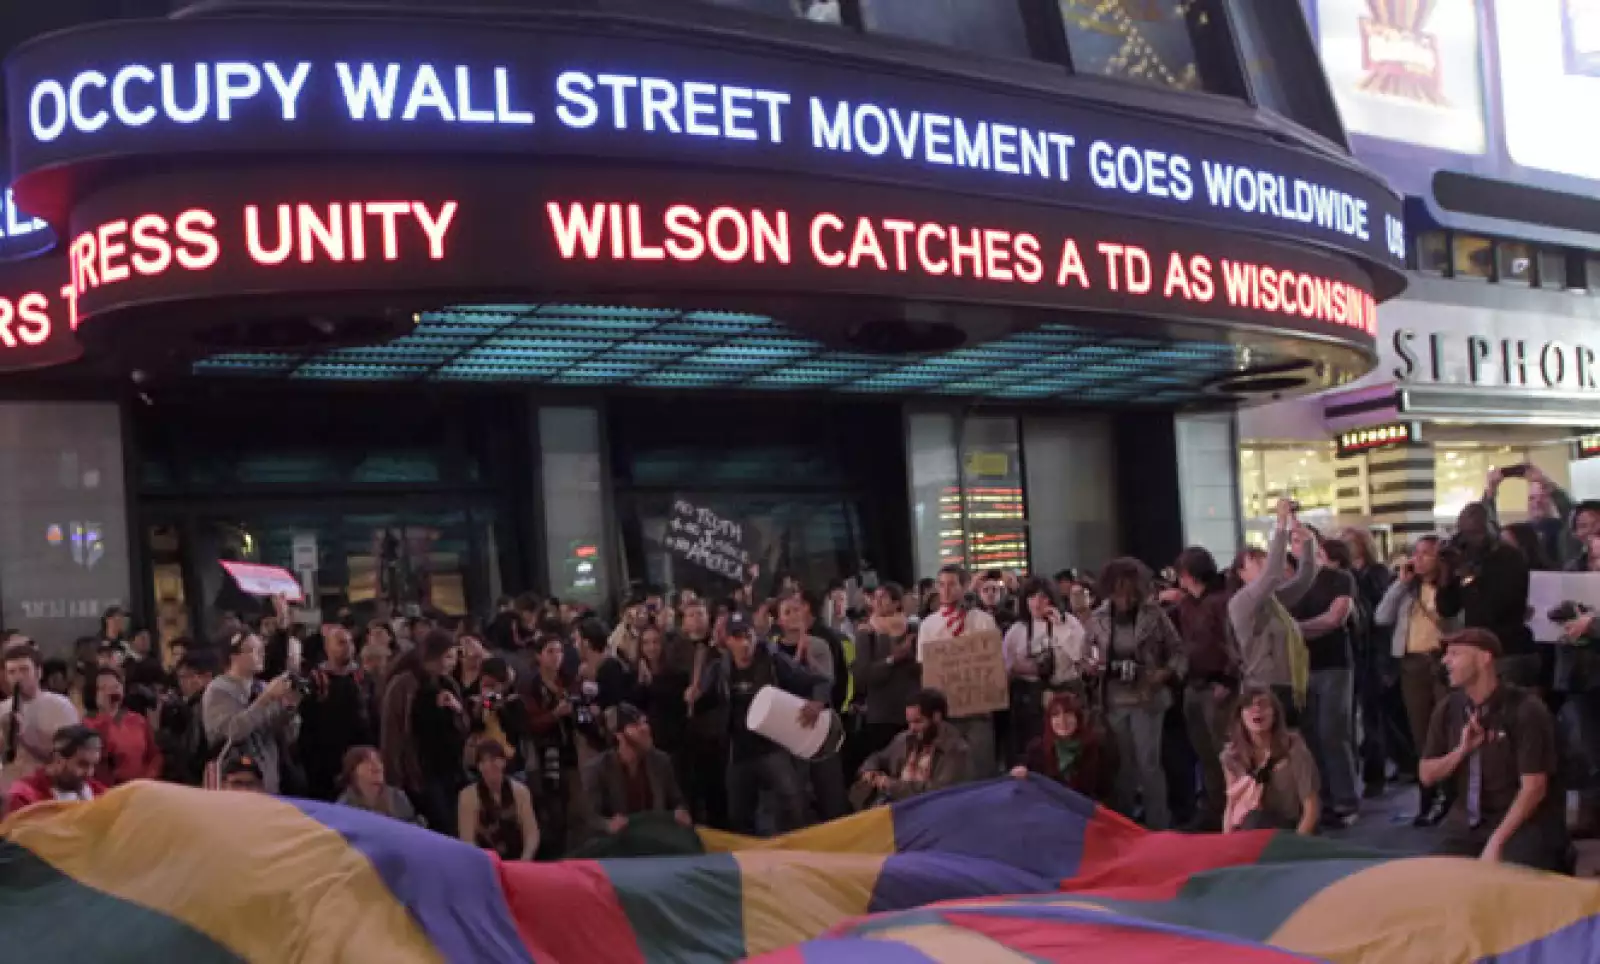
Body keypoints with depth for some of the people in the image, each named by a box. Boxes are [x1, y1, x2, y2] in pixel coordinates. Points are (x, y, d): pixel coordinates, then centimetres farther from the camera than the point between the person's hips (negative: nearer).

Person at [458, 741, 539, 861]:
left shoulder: (519, 791, 3)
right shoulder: (469, 796, -5)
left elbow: (532, 833, 1)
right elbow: (468, 841, -10)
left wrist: (524, 862, -13)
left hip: (516, 865, 2)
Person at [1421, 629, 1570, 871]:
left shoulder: (1524, 709, -13)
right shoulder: (1447, 709, 2)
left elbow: (1533, 787, -16)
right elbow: (1427, 775, 8)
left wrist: (1496, 842, -21)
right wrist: (1461, 750, -11)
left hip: (1524, 822, -4)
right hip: (1467, 822, 4)